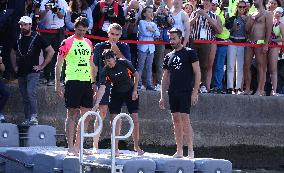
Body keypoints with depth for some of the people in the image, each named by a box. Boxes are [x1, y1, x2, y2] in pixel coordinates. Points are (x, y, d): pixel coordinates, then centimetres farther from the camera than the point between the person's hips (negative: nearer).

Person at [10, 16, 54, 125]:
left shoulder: (37, 38, -4)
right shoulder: (19, 39, 12)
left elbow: (51, 51, -3)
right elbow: (13, 53, 29)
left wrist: (42, 66, -6)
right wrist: (14, 66, 16)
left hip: (33, 72, -6)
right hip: (21, 73, 6)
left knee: (31, 93, -22)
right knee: (25, 98, 8)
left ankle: (34, 117, -26)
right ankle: (27, 119, 12)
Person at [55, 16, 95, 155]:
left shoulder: (88, 43, 16)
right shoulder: (67, 42, -2)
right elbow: (58, 65, -3)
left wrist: (94, 83, 17)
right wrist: (57, 85, -9)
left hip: (86, 82, 6)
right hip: (73, 81, -6)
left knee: (87, 116, 5)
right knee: (72, 115, -6)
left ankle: (78, 146, 14)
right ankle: (70, 147, -4)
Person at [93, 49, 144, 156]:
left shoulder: (124, 63, -17)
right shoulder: (106, 71, -18)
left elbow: (136, 75, -3)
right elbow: (102, 87, -27)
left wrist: (135, 91, -6)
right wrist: (97, 103, -38)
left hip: (130, 93, 0)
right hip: (116, 95, 1)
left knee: (135, 120, -5)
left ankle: (136, 146, 8)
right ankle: (115, 149, 1)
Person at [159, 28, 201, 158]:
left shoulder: (189, 53, 0)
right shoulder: (168, 57, 15)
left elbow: (197, 73, -3)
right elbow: (165, 78, 18)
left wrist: (195, 92, -11)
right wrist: (162, 97, 12)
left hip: (185, 92, -6)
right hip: (172, 93, 6)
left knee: (185, 120, -12)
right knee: (176, 121, 5)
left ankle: (191, 151, -9)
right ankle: (179, 151, 9)